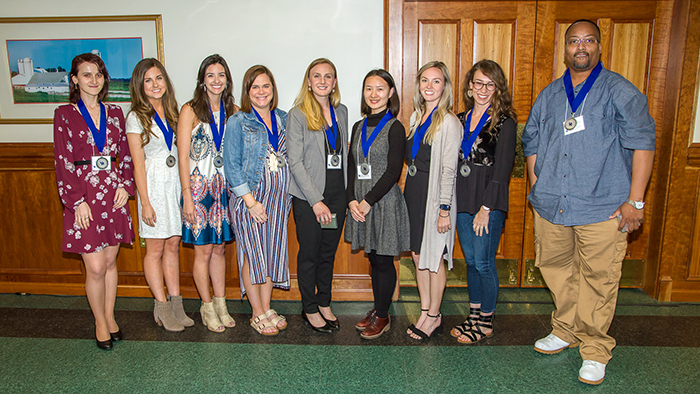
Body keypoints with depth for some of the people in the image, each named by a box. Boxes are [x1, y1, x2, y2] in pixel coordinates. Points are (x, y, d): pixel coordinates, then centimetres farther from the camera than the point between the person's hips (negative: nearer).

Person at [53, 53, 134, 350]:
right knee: (96, 267, -3)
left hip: (114, 194, 3)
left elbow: (126, 153, 12)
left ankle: (110, 317, 28)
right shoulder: (64, 114, 0)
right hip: (84, 198, -3)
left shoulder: (115, 113, 10)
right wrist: (77, 200, -11)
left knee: (111, 261, 11)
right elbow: (63, 161, -5)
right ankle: (100, 322, 18)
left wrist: (125, 185, -1)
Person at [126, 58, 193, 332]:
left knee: (173, 245, 10)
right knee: (155, 248, 3)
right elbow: (138, 164, -8)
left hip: (176, 184, 5)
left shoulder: (171, 111, 10)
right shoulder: (137, 117, -5)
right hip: (154, 185, -5)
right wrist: (145, 203, -12)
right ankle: (162, 308, 13)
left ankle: (176, 305, 17)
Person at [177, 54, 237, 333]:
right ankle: (207, 307, 20)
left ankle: (221, 303, 25)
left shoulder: (233, 110, 7)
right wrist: (187, 196, -12)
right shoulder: (190, 110, -5)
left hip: (225, 187, 4)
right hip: (198, 186, -4)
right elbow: (183, 157, -8)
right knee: (203, 251, 4)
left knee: (219, 248, 13)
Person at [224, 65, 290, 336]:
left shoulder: (283, 119, 9)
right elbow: (232, 166, -8)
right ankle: (258, 314, 15)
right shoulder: (238, 122, -5)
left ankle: (267, 308, 24)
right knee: (253, 254, 1)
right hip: (249, 196, -4)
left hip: (279, 197, 4)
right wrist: (251, 201, -14)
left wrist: (288, 194, 5)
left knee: (272, 252, 10)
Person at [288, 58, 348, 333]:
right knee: (309, 254, 7)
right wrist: (316, 201, -15)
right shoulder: (297, 115, -6)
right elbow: (295, 162, -11)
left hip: (337, 195, 5)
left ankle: (325, 304, 30)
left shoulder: (341, 112, 10)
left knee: (329, 253, 14)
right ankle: (310, 309, 22)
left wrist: (347, 194, 8)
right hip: (308, 197, -4)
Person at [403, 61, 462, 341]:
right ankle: (425, 311, 26)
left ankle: (434, 317, 19)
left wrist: (444, 209, -16)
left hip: (434, 196, -7)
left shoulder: (449, 122, -12)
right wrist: (410, 191, 13)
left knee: (433, 257, 3)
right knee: (418, 255, 13)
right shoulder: (417, 116, 12)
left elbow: (448, 170, -15)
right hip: (413, 192, 8)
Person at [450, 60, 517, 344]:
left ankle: (486, 321, 18)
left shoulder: (504, 123, -6)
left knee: (484, 262, 1)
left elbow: (502, 170, -11)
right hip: (462, 200, 6)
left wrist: (486, 208, -14)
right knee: (470, 260, 13)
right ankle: (474, 314, 27)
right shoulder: (460, 119, 11)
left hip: (489, 202, -5)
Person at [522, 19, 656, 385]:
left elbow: (642, 143, -5)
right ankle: (565, 330, 34)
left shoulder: (619, 91, 0)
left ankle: (594, 349, 18)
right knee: (556, 269, 14)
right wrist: (536, 184, 9)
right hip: (551, 205, 5)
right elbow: (531, 142, 20)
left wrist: (635, 201, -11)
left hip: (603, 207, -4)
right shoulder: (549, 95, 14)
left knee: (598, 279, 1)